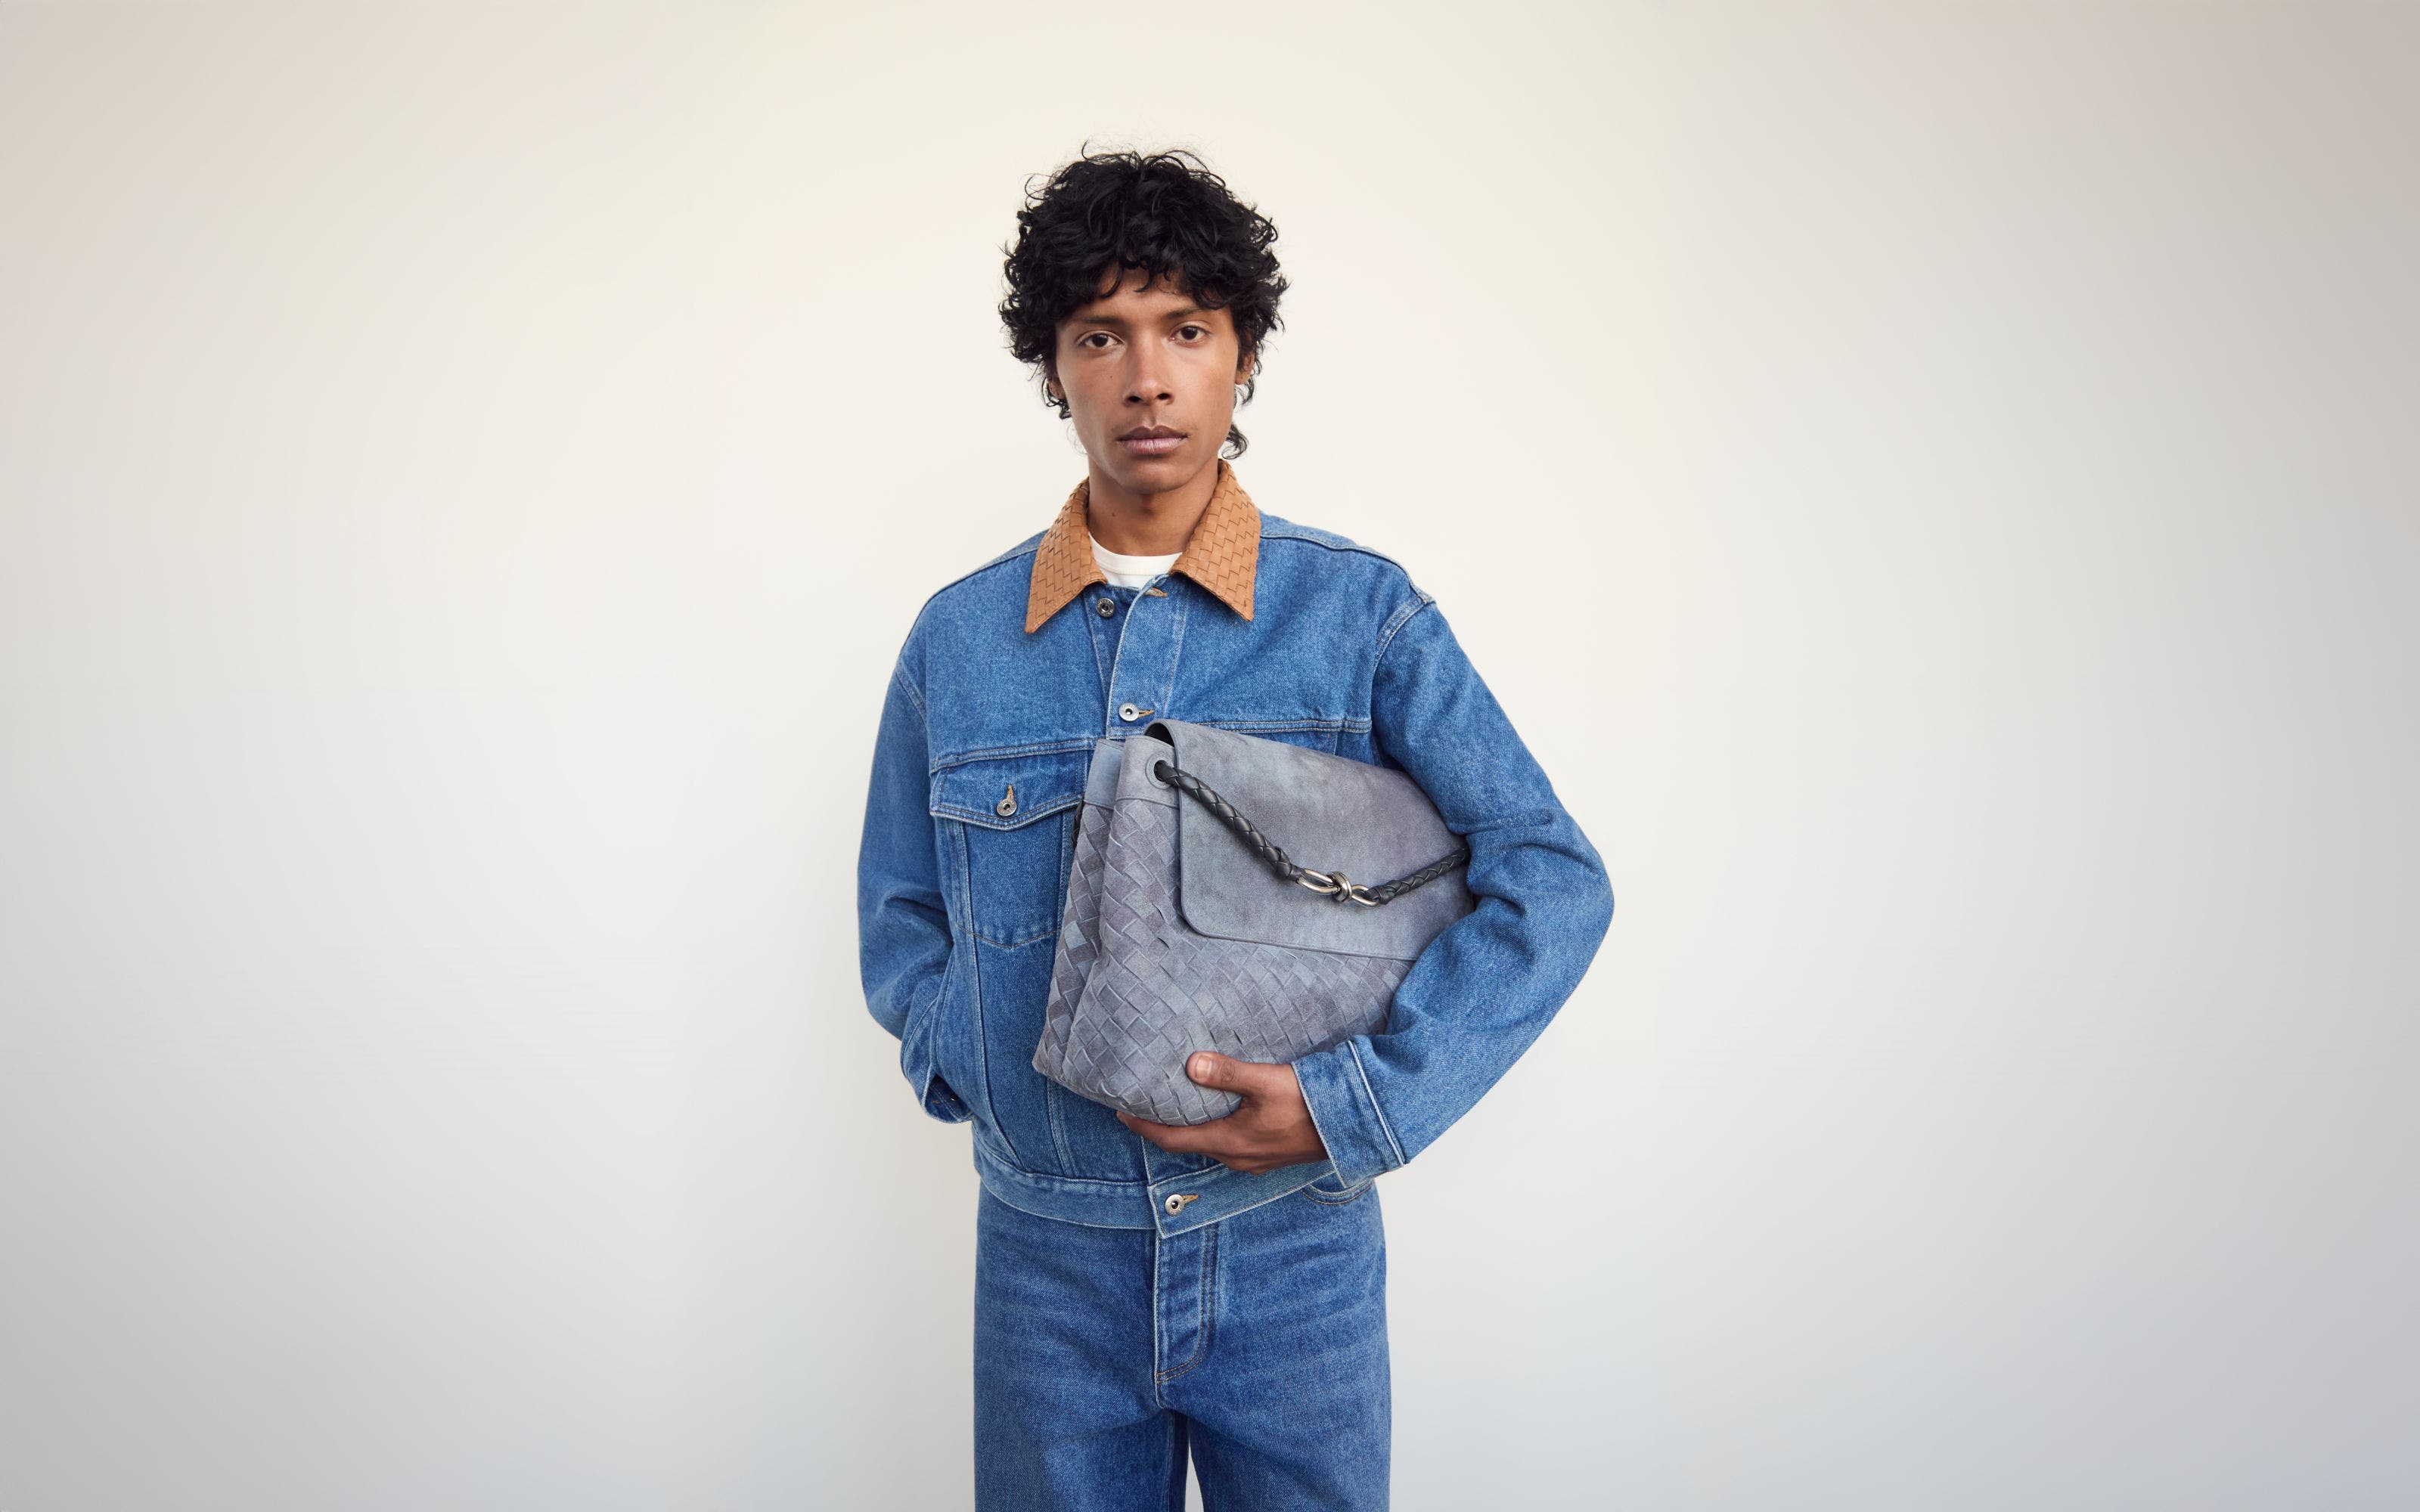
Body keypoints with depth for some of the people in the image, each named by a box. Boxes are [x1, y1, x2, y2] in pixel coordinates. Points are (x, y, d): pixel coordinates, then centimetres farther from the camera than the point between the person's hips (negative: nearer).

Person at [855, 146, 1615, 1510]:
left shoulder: (1360, 612, -6)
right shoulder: (959, 639, 1)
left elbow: (1556, 879, -9)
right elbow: (900, 918, 9)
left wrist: (1360, 1103, -17)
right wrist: (985, 1071, -8)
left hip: (1293, 1251, -1)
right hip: (1048, 1253, 2)